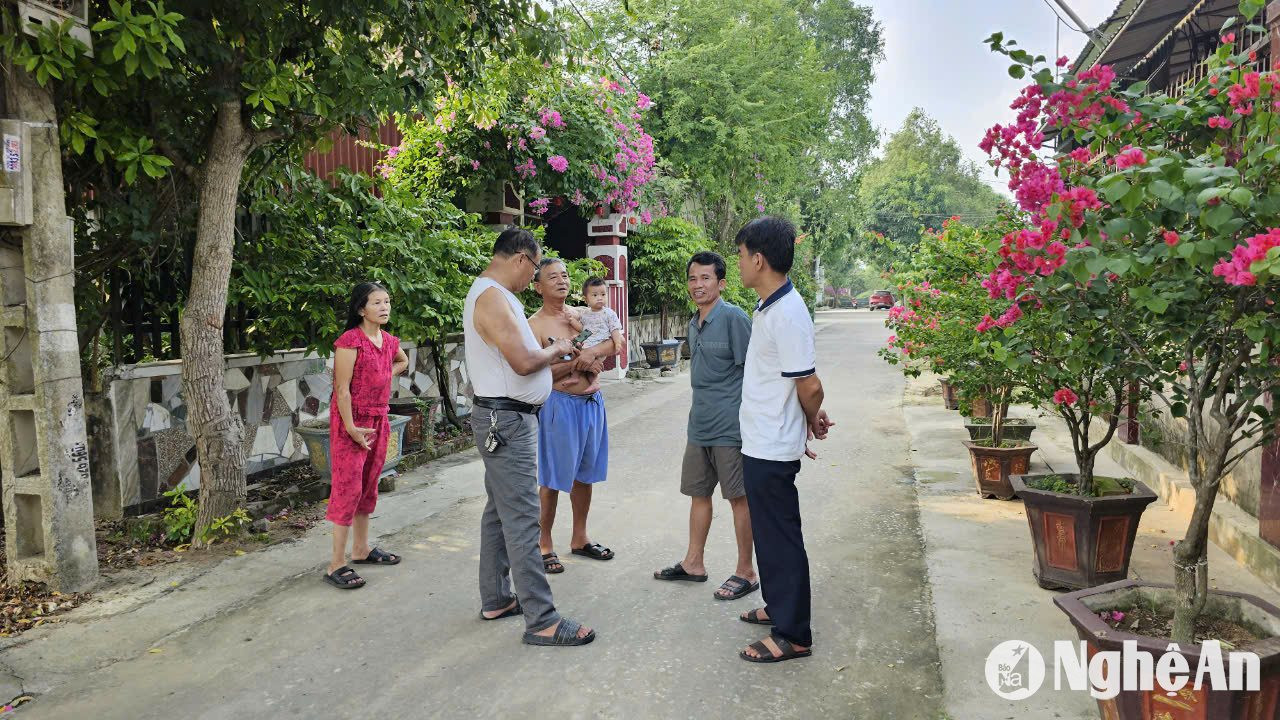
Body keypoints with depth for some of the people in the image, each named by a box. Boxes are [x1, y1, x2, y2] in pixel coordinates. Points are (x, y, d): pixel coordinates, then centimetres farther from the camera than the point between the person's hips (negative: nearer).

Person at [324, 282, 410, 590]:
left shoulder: (388, 340, 7)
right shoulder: (351, 341, -16)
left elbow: (402, 361, 32)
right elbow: (342, 388, -19)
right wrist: (351, 428, -20)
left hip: (378, 420, 8)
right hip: (352, 422, -8)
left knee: (369, 486, 15)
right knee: (348, 487, -8)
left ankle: (361, 550, 28)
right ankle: (336, 564, -4)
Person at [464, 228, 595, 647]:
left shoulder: (494, 295, 15)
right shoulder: (492, 297, -18)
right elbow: (523, 361, -25)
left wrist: (552, 354, 10)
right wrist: (556, 349, -7)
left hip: (507, 420, 11)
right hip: (507, 421, -11)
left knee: (500, 512, 16)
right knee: (522, 519, -8)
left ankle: (496, 600, 27)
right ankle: (541, 621, -4)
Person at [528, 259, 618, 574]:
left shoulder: (581, 315, 11)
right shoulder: (535, 324, -8)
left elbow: (615, 342, 3)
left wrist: (592, 352, -16)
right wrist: (577, 363, -19)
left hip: (592, 401, 6)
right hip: (560, 404, -6)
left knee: (584, 474, 15)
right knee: (553, 478, 0)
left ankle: (579, 539, 28)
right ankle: (544, 544, 14)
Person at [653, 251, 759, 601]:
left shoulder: (734, 318, -13)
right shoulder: (694, 324, 11)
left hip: (730, 427, -8)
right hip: (700, 425, 8)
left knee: (739, 497, 3)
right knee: (698, 493, 16)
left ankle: (746, 572, 15)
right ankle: (693, 563, 30)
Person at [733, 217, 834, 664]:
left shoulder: (786, 313, -23)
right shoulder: (770, 307, 8)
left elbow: (809, 385, -21)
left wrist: (811, 422, -2)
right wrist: (812, 421, 10)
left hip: (772, 449, -10)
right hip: (762, 445, 10)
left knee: (780, 538, 1)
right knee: (769, 532, 21)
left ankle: (793, 635, 14)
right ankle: (779, 607, 37)